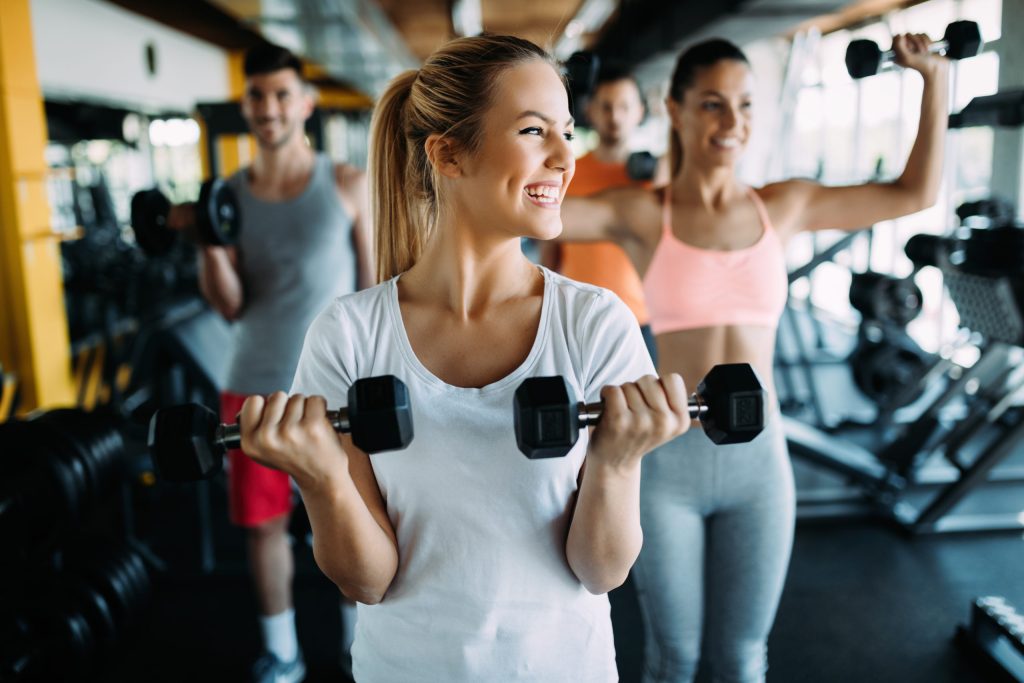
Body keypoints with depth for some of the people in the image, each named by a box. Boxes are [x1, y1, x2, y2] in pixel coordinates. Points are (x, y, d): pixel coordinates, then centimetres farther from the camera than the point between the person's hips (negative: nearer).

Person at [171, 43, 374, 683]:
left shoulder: (349, 185, -4)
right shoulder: (228, 194, 3)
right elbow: (230, 306, -1)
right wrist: (209, 244, -18)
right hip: (255, 387, 3)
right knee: (262, 521, 11)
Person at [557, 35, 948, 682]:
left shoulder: (784, 206, 3)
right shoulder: (641, 215, -5)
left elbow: (916, 192, 12)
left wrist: (936, 78, 11)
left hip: (760, 459, 2)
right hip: (668, 460, -2)